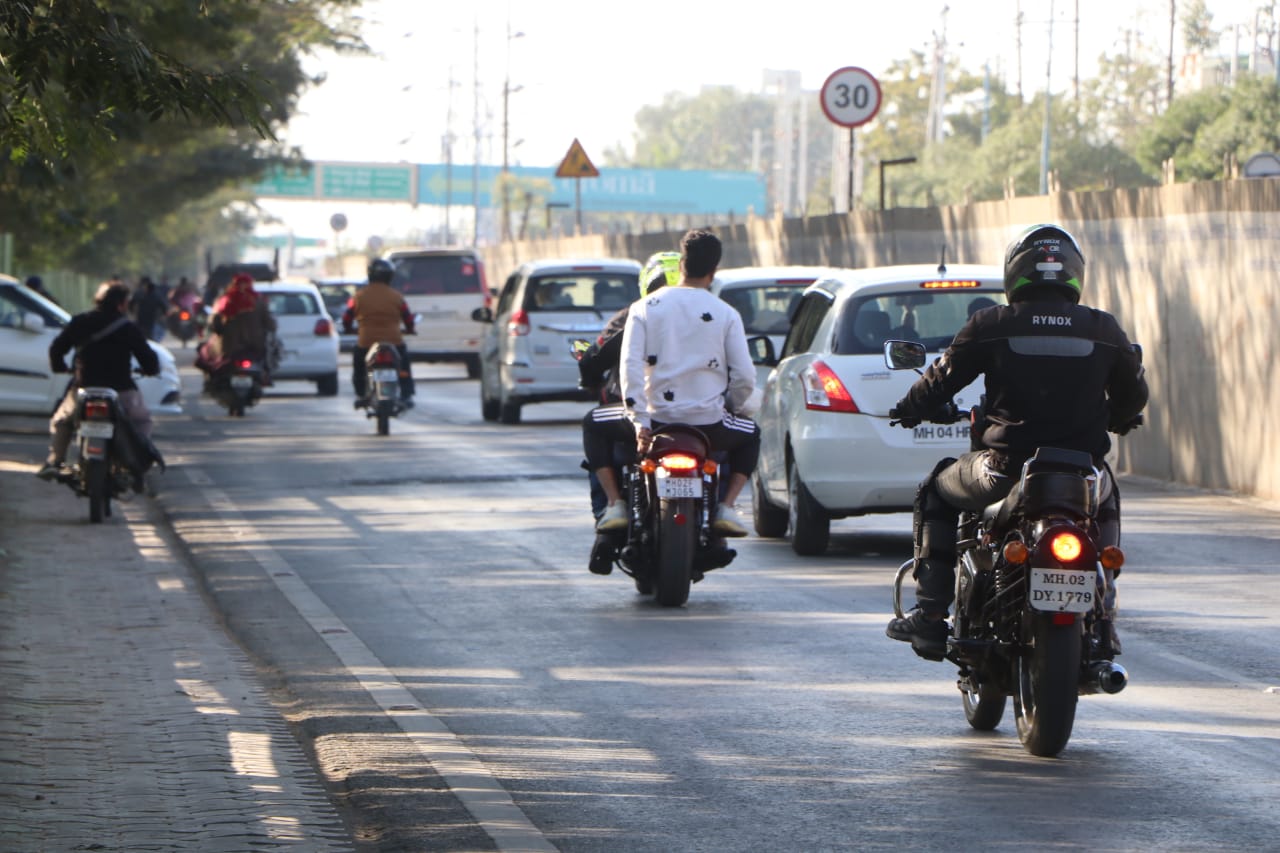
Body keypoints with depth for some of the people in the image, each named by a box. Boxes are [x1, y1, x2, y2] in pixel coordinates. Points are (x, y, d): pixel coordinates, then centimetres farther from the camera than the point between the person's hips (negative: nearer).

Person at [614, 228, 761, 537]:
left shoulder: (645, 308, 1)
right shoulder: (726, 314, 0)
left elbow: (630, 367, -8)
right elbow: (745, 377, -3)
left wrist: (640, 422, -7)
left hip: (658, 421, 0)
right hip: (709, 425, 0)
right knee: (750, 436, 33)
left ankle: (616, 503, 11)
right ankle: (726, 507, 14)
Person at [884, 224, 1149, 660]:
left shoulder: (990, 325, -3)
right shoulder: (1103, 330, 3)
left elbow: (942, 379, 5)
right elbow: (1133, 396, 16)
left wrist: (909, 409, 27)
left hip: (1006, 468, -2)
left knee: (936, 492, 26)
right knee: (1105, 501, 38)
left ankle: (929, 615, 17)